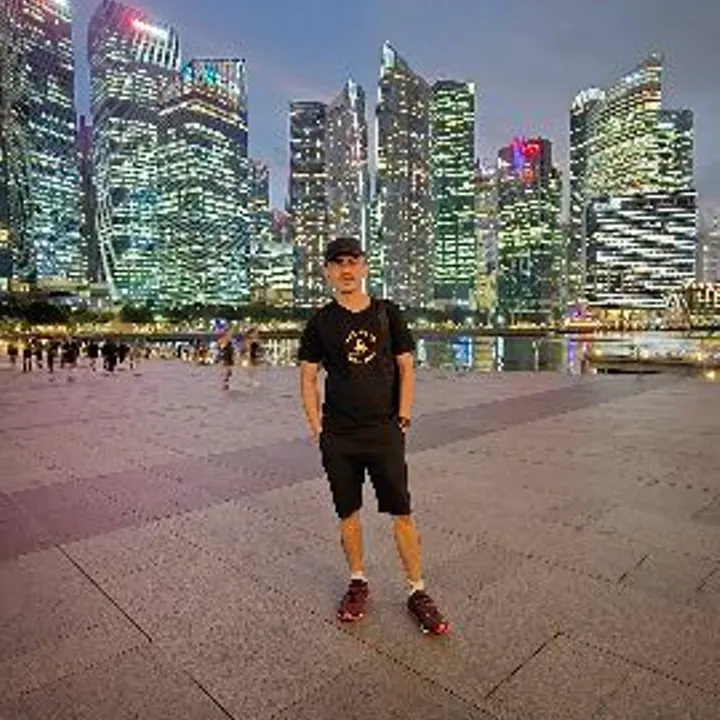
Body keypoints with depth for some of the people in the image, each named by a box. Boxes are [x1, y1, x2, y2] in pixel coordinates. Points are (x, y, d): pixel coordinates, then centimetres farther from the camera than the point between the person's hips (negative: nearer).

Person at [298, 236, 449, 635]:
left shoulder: (387, 313, 3)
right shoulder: (321, 322, 3)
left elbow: (406, 368, 5)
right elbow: (307, 377, 5)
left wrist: (403, 418, -2)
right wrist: (317, 429, -1)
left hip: (384, 432, 0)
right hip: (338, 437, 1)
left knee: (402, 513, 3)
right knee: (347, 513, 12)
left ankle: (417, 591, 19)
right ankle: (358, 583, 32)